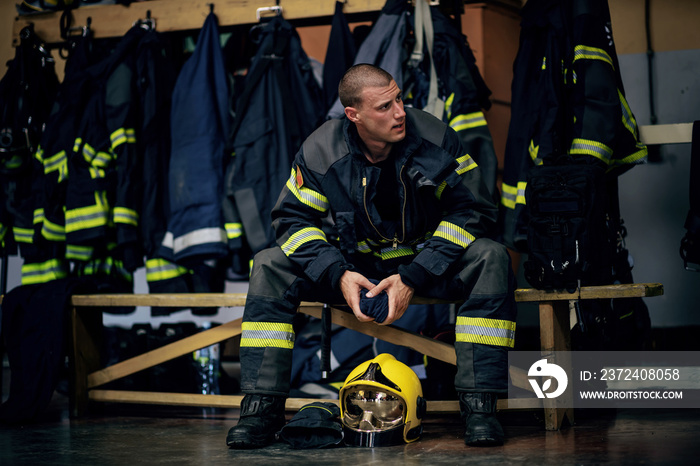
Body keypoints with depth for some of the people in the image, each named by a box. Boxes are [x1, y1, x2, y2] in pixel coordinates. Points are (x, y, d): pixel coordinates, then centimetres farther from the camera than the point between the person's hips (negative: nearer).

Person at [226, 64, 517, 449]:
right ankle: (262, 408, -18)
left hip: (423, 261, -1)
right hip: (351, 263, 1)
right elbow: (294, 218, -6)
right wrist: (339, 275, -23)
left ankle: (478, 404, -28)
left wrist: (413, 277, -23)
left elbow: (473, 210, -15)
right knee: (269, 266, -20)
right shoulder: (320, 152, -13)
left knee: (490, 258, -30)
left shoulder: (435, 139, -16)